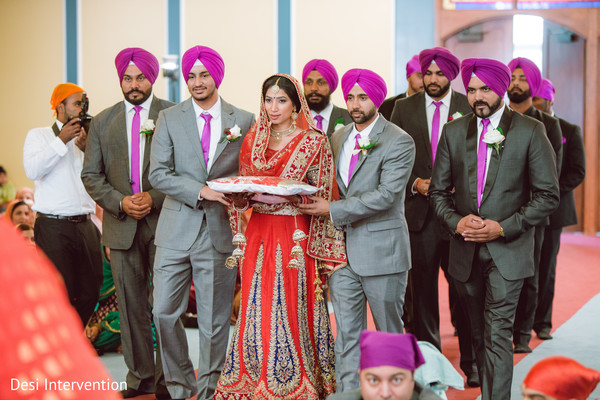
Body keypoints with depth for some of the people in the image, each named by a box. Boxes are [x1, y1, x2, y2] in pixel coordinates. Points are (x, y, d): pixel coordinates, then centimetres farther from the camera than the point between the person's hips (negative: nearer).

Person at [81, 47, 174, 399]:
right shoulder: (102, 122, 11)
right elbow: (91, 175, 10)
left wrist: (155, 197, -13)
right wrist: (120, 202, -7)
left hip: (164, 220, -3)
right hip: (122, 225, 3)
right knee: (131, 305, 7)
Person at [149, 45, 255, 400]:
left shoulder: (245, 121, 5)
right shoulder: (169, 118, 4)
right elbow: (158, 173, -5)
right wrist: (201, 191, -17)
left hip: (220, 232, 0)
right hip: (177, 231, 1)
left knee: (215, 320, 7)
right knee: (165, 312, 2)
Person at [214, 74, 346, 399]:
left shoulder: (313, 142, -1)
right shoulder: (253, 140, 12)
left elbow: (323, 196, -1)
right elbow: (241, 197, 15)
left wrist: (293, 193, -15)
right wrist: (240, 195, -4)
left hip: (296, 238, -4)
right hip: (259, 235, 4)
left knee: (291, 310, -4)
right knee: (257, 310, 3)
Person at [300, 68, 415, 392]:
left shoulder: (399, 142, -10)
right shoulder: (338, 138, 12)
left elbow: (385, 195, -20)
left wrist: (332, 209, -20)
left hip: (381, 251, -5)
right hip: (343, 250, 5)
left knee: (390, 332, 10)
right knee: (346, 335, 8)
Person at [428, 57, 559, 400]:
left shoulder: (530, 131, -4)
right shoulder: (454, 131, 7)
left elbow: (548, 196, -4)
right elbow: (438, 190, 10)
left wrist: (503, 228, -13)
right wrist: (457, 221, -10)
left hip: (507, 251, -4)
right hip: (466, 250, 4)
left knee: (497, 336, -11)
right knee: (479, 336, 13)